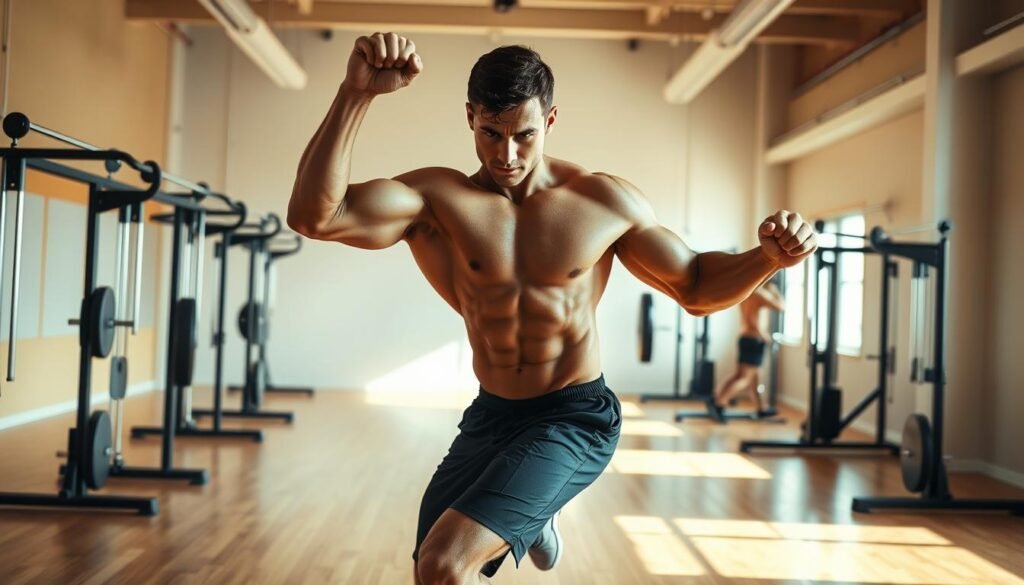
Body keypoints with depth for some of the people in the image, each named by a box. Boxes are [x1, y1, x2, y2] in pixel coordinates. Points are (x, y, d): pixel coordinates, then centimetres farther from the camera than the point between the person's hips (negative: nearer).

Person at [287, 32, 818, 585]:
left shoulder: (604, 201, -8)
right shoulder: (438, 198, -12)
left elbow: (695, 285, 4)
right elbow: (313, 215, -28)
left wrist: (768, 257, -16)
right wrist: (356, 94, -40)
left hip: (575, 418, -3)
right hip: (491, 415, 3)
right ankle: (532, 521, 46)